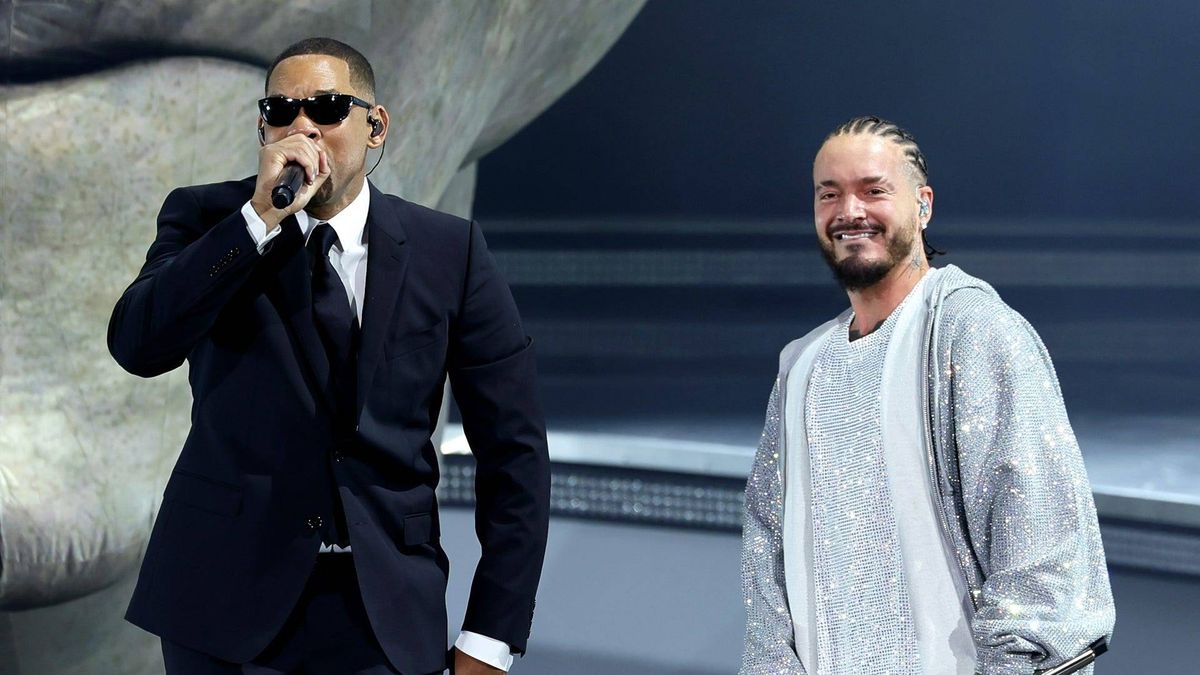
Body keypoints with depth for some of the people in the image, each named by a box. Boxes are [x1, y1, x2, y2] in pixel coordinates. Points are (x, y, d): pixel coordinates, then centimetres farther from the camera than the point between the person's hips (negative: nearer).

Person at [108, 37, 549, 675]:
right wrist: (260, 218, -23)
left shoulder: (450, 251, 0)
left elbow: (512, 449, 0)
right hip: (224, 601, 0)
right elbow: (138, 346, -17)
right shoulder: (206, 218, 1)